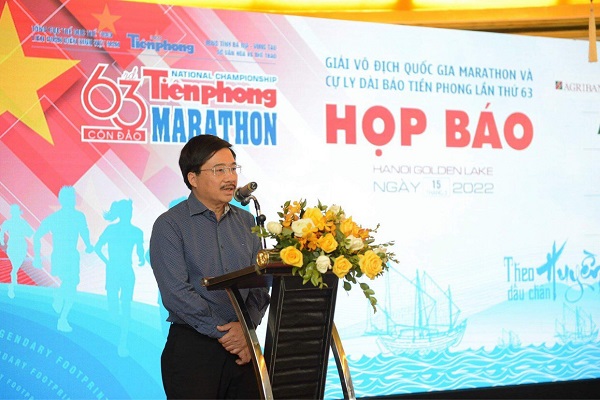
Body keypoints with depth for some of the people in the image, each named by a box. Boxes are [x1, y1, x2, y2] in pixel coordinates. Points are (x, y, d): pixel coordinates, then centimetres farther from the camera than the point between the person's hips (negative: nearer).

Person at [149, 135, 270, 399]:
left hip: (243, 347, 5)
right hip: (192, 347, -4)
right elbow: (176, 293, -13)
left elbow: (260, 284, 8)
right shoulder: (169, 225, -4)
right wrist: (224, 332, -14)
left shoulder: (246, 222, 13)